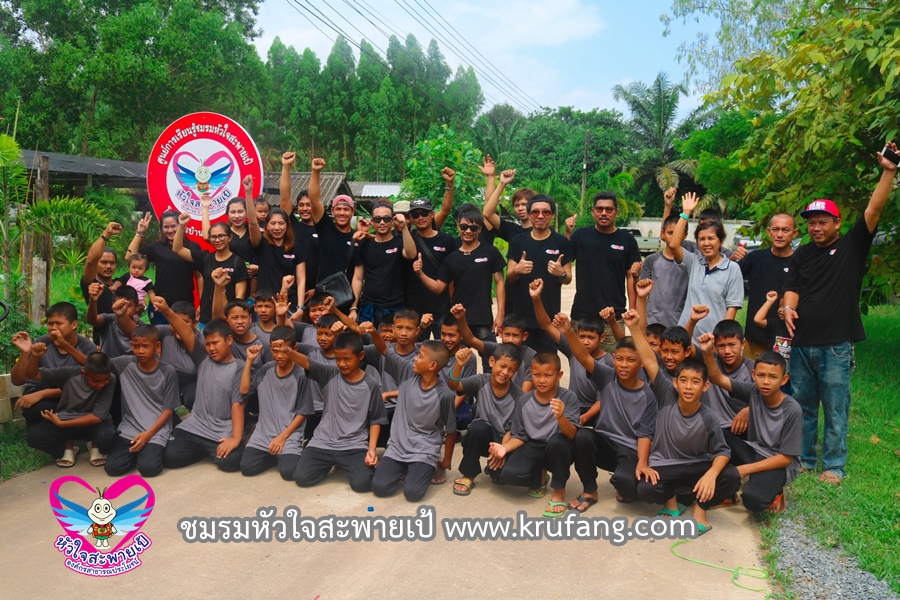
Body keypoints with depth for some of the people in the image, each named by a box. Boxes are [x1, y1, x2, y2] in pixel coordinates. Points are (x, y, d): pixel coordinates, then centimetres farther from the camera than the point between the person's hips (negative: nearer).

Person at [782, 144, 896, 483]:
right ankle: (803, 460, 26)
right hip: (802, 344, 4)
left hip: (836, 346, -4)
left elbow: (874, 209, -10)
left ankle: (834, 466, 15)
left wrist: (888, 172, -18)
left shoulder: (852, 246, 0)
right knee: (802, 407, 13)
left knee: (835, 410, 3)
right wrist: (788, 308, -16)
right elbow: (792, 288, 5)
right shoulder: (802, 254, 11)